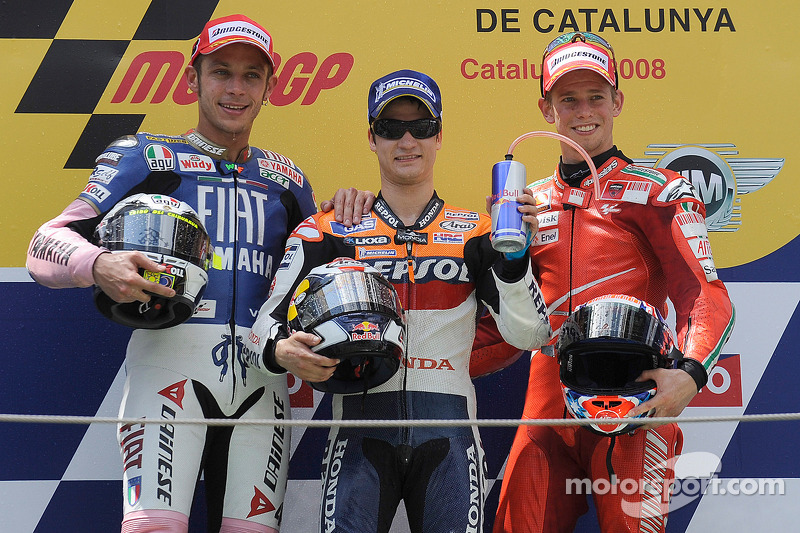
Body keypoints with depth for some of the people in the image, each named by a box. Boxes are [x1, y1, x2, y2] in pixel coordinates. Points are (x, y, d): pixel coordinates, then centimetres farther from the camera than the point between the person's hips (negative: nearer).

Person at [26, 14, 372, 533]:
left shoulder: (286, 179, 22)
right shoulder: (145, 156, 10)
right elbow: (46, 245, 1)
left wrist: (344, 216, 11)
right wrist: (99, 265, -21)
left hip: (261, 374, 4)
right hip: (169, 362, -3)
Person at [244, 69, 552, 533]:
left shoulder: (475, 233, 9)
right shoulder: (330, 232, 8)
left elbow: (529, 333, 1)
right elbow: (272, 316, 3)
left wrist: (512, 254, -13)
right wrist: (281, 350, -18)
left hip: (448, 431, 1)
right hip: (362, 423, -1)